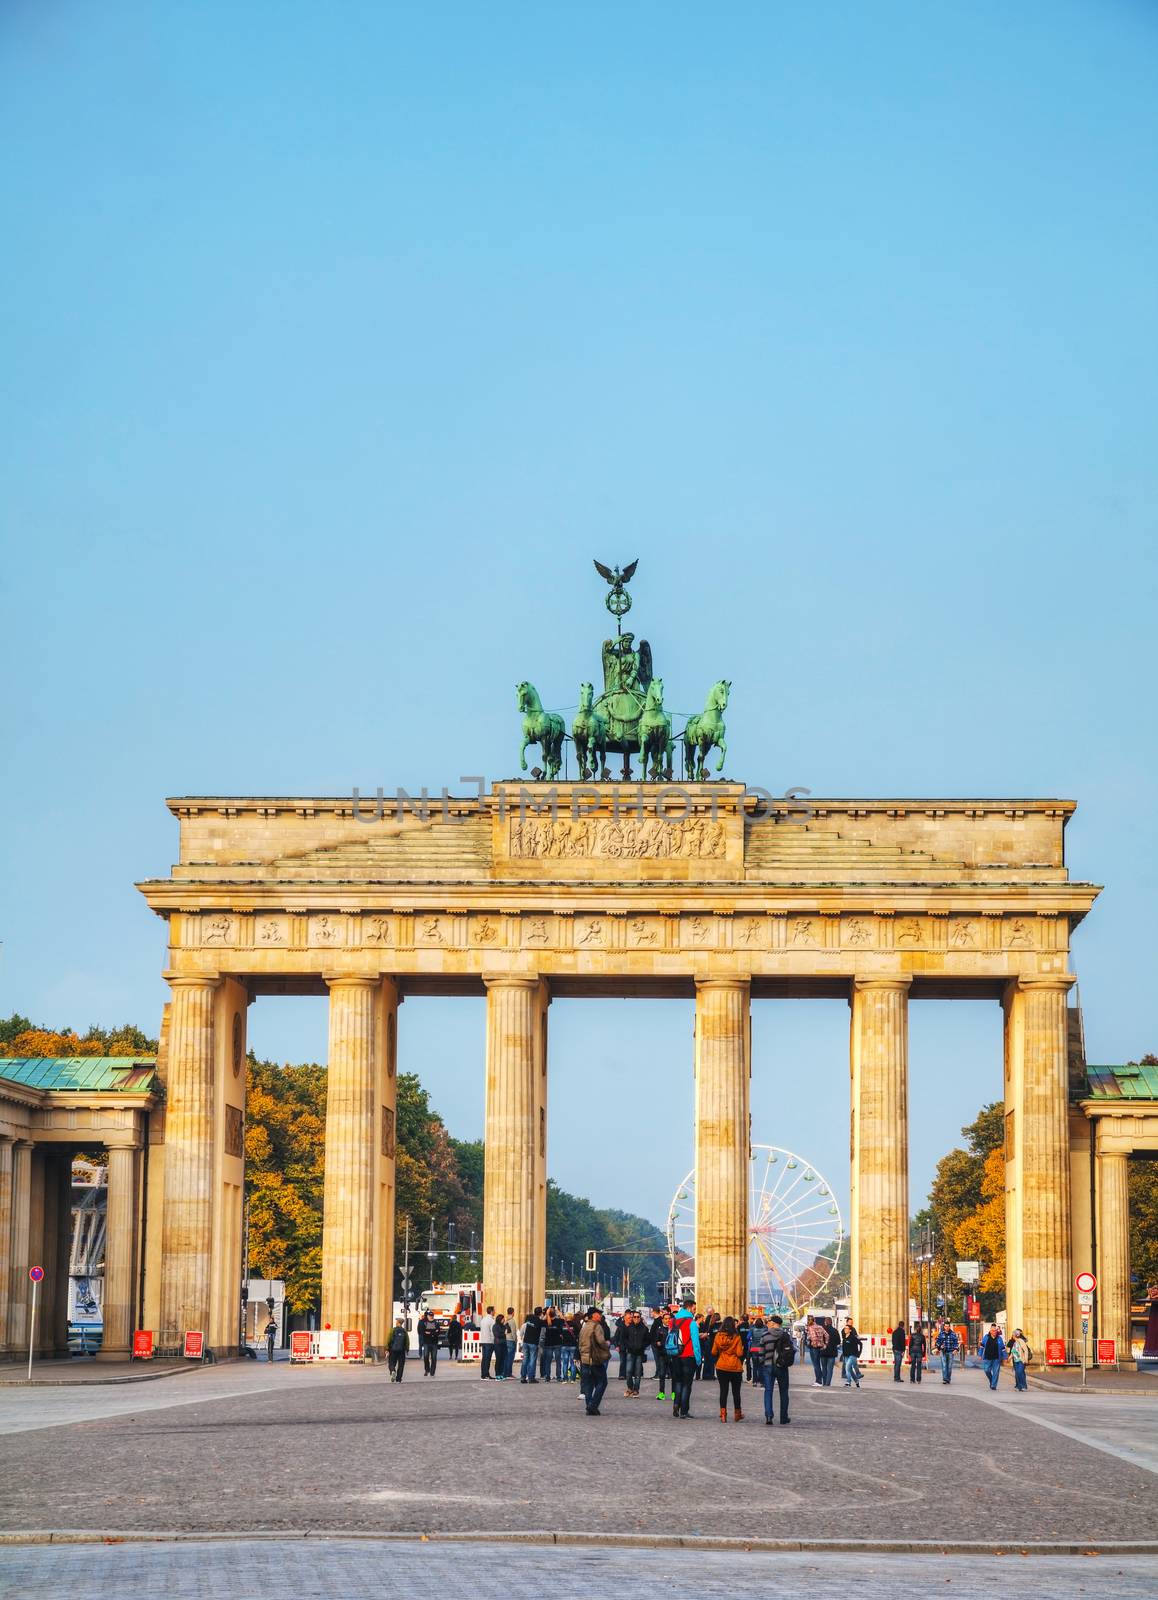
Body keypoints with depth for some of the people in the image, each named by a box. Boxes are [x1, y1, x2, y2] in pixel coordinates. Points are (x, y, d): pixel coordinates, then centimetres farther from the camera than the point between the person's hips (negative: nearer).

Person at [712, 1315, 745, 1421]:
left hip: (721, 1367, 1)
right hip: (735, 1368, -1)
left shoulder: (718, 1336, -4)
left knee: (723, 1391, 5)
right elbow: (740, 1353, -12)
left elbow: (714, 1352, 1)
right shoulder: (737, 1337, -10)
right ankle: (738, 1414, 24)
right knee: (736, 1391, 13)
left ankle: (723, 1414, -3)